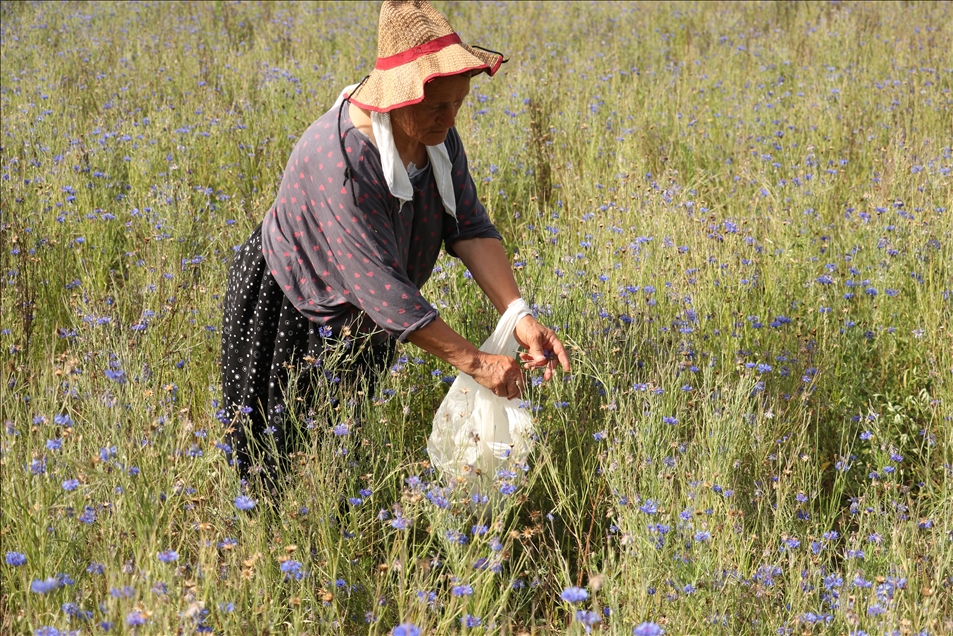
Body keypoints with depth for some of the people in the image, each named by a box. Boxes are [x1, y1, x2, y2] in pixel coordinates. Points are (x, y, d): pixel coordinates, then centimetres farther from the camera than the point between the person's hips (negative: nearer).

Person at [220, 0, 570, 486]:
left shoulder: (437, 135, -12)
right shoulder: (341, 158, -37)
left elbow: (471, 229, -15)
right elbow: (382, 286, -38)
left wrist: (519, 318, -29)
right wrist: (475, 362, -37)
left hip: (361, 316, 7)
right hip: (292, 314, -7)